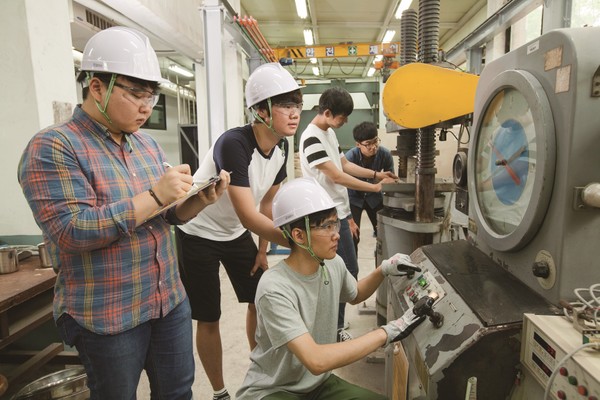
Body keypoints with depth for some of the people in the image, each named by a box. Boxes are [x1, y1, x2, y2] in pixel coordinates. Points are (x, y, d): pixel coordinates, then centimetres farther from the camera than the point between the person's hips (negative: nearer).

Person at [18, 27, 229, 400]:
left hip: (170, 300, 6)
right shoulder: (52, 148, -13)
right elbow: (71, 230, -24)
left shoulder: (148, 144, 7)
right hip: (106, 317, -6)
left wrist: (200, 199, -10)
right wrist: (155, 195, -25)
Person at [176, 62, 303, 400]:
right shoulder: (234, 144, -31)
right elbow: (249, 216, -37)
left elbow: (267, 201, 4)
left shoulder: (281, 146, -8)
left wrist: (262, 250, 5)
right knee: (209, 319, 3)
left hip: (236, 233, 7)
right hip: (198, 235, -7)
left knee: (259, 301, 11)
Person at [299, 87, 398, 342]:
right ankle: (336, 328, 14)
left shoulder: (329, 133, 12)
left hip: (339, 214, 10)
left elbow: (344, 164, 18)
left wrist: (376, 174, 8)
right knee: (348, 271, -3)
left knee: (343, 271, 15)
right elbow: (337, 177, -20)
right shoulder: (311, 139, -18)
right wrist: (375, 187, -14)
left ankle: (334, 324, 30)